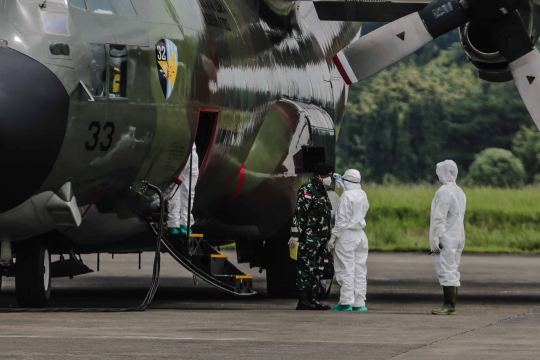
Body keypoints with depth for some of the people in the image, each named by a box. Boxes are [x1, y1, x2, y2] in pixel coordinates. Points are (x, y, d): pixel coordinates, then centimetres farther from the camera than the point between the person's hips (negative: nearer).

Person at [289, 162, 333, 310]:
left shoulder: (322, 191, 18)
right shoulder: (307, 190, -12)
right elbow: (299, 213, -18)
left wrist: (328, 236, 26)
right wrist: (295, 234, -24)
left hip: (321, 238, 9)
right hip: (309, 237, -9)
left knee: (317, 270, 11)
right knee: (306, 268, -8)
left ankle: (312, 299, 17)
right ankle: (303, 301, -7)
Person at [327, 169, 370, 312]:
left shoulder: (347, 196, -13)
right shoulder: (363, 195, 9)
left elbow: (342, 220, -16)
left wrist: (333, 237, -11)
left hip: (347, 236, -7)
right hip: (361, 235, 7)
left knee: (346, 270, -5)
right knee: (360, 271, 8)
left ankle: (346, 302, -7)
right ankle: (359, 303, 7)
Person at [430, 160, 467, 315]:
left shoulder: (444, 191, -14)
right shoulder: (460, 192, 14)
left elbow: (439, 218, -18)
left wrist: (435, 239, -18)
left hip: (446, 238, -9)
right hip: (458, 237, 9)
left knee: (446, 272, -10)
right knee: (452, 271, 10)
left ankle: (449, 305, -14)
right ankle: (451, 305, 11)